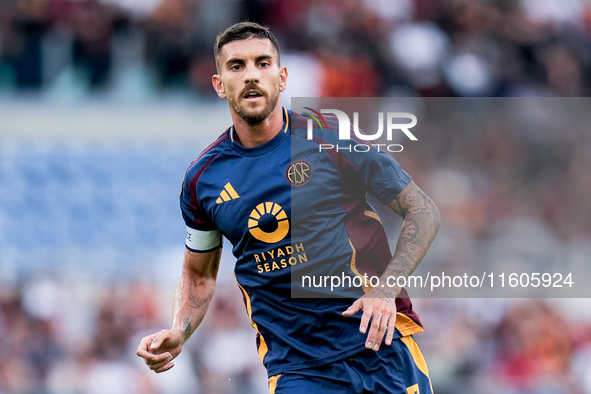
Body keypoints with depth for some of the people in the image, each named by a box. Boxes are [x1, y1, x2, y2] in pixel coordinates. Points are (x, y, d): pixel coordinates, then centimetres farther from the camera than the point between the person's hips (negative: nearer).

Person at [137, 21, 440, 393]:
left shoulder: (332, 137, -5)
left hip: (381, 343, -1)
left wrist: (386, 289, -12)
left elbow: (423, 211, 0)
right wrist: (177, 335, -1)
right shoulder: (202, 179, 4)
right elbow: (199, 275, 18)